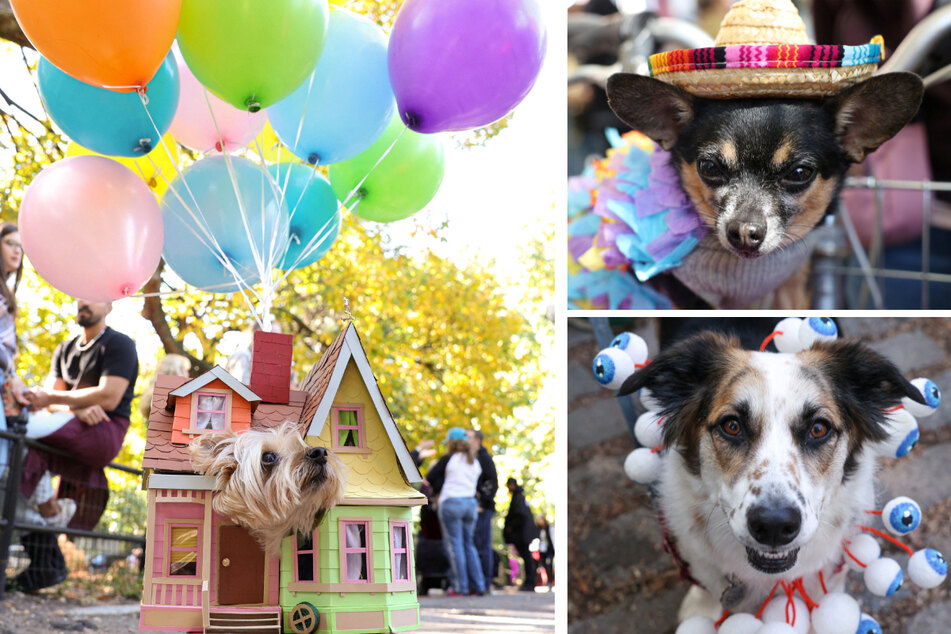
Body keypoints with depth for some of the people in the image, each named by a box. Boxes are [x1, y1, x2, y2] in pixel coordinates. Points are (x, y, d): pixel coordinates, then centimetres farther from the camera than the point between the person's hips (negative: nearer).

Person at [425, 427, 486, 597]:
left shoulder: (448, 460, -6)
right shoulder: (475, 463, 11)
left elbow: (429, 479, -1)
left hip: (450, 502, -6)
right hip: (471, 503, 6)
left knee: (454, 545, -1)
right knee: (468, 544, 13)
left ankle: (460, 587, -3)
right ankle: (478, 585, 10)